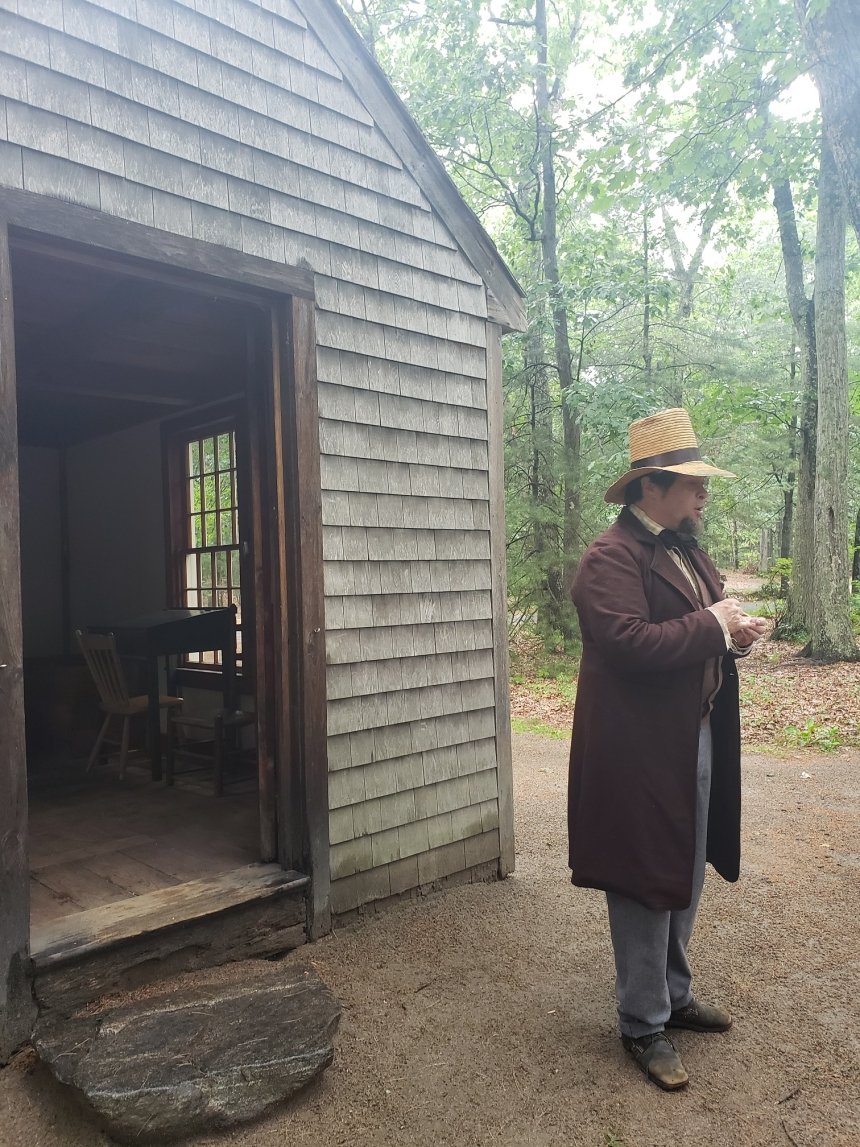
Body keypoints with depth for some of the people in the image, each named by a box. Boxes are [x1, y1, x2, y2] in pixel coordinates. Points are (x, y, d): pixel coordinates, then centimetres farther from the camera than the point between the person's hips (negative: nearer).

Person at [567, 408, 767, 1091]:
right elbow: (629, 643, -28)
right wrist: (711, 626, -18)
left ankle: (674, 996, 40)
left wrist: (735, 633, -2)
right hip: (641, 753, -9)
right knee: (646, 887, 5)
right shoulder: (611, 558, -16)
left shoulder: (689, 551, 13)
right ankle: (643, 1025, 23)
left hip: (698, 744, 9)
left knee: (686, 882, 20)